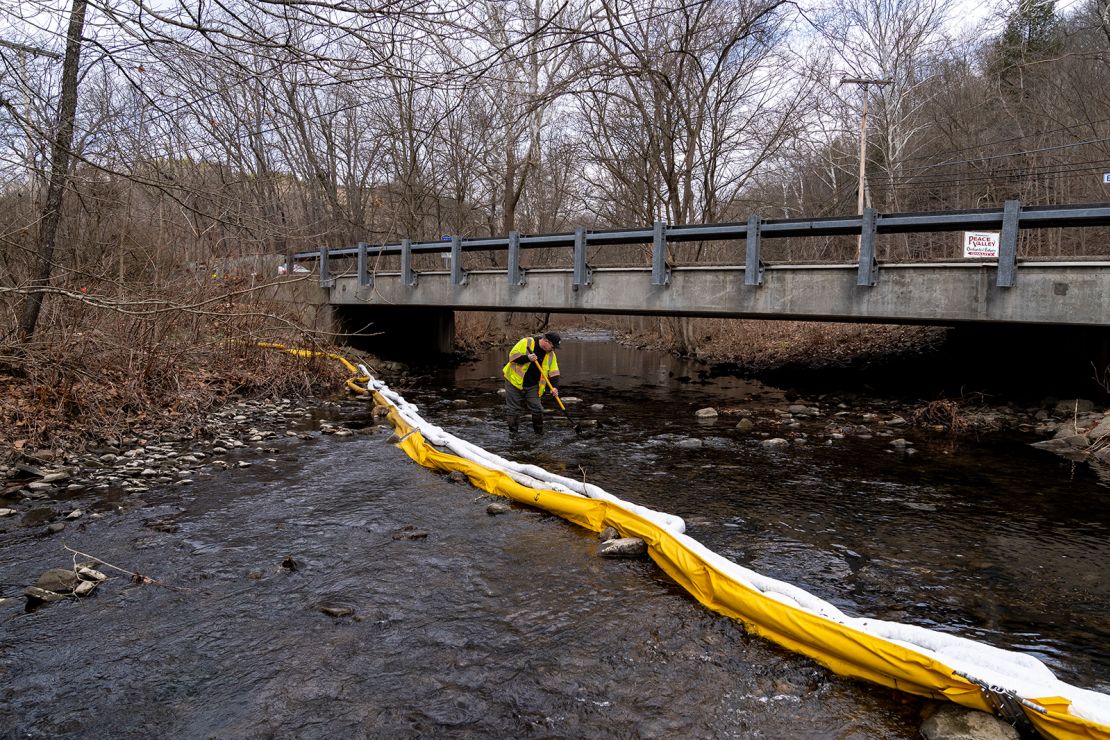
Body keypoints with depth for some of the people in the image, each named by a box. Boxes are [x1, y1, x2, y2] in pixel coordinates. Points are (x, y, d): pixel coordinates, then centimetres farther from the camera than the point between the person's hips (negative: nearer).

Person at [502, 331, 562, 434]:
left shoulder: (551, 355, 2)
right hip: (515, 382, -4)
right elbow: (513, 355, -16)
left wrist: (554, 387, -13)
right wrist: (527, 358, -28)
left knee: (537, 409, 0)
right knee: (514, 410, 2)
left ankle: (539, 433, 15)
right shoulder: (526, 342, -13)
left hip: (533, 387, 4)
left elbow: (553, 373, 1)